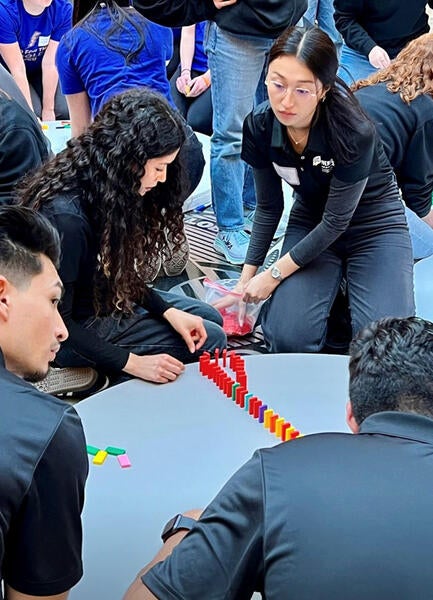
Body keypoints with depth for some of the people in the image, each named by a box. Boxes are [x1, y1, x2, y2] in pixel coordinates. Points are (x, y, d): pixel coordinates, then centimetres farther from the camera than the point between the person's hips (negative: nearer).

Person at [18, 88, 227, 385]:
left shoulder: (107, 185, -7)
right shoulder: (65, 217, -34)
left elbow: (121, 275, 5)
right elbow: (57, 322, -26)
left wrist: (169, 312, -7)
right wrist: (132, 363, -26)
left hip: (103, 296, 9)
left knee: (209, 319, 16)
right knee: (211, 340, -6)